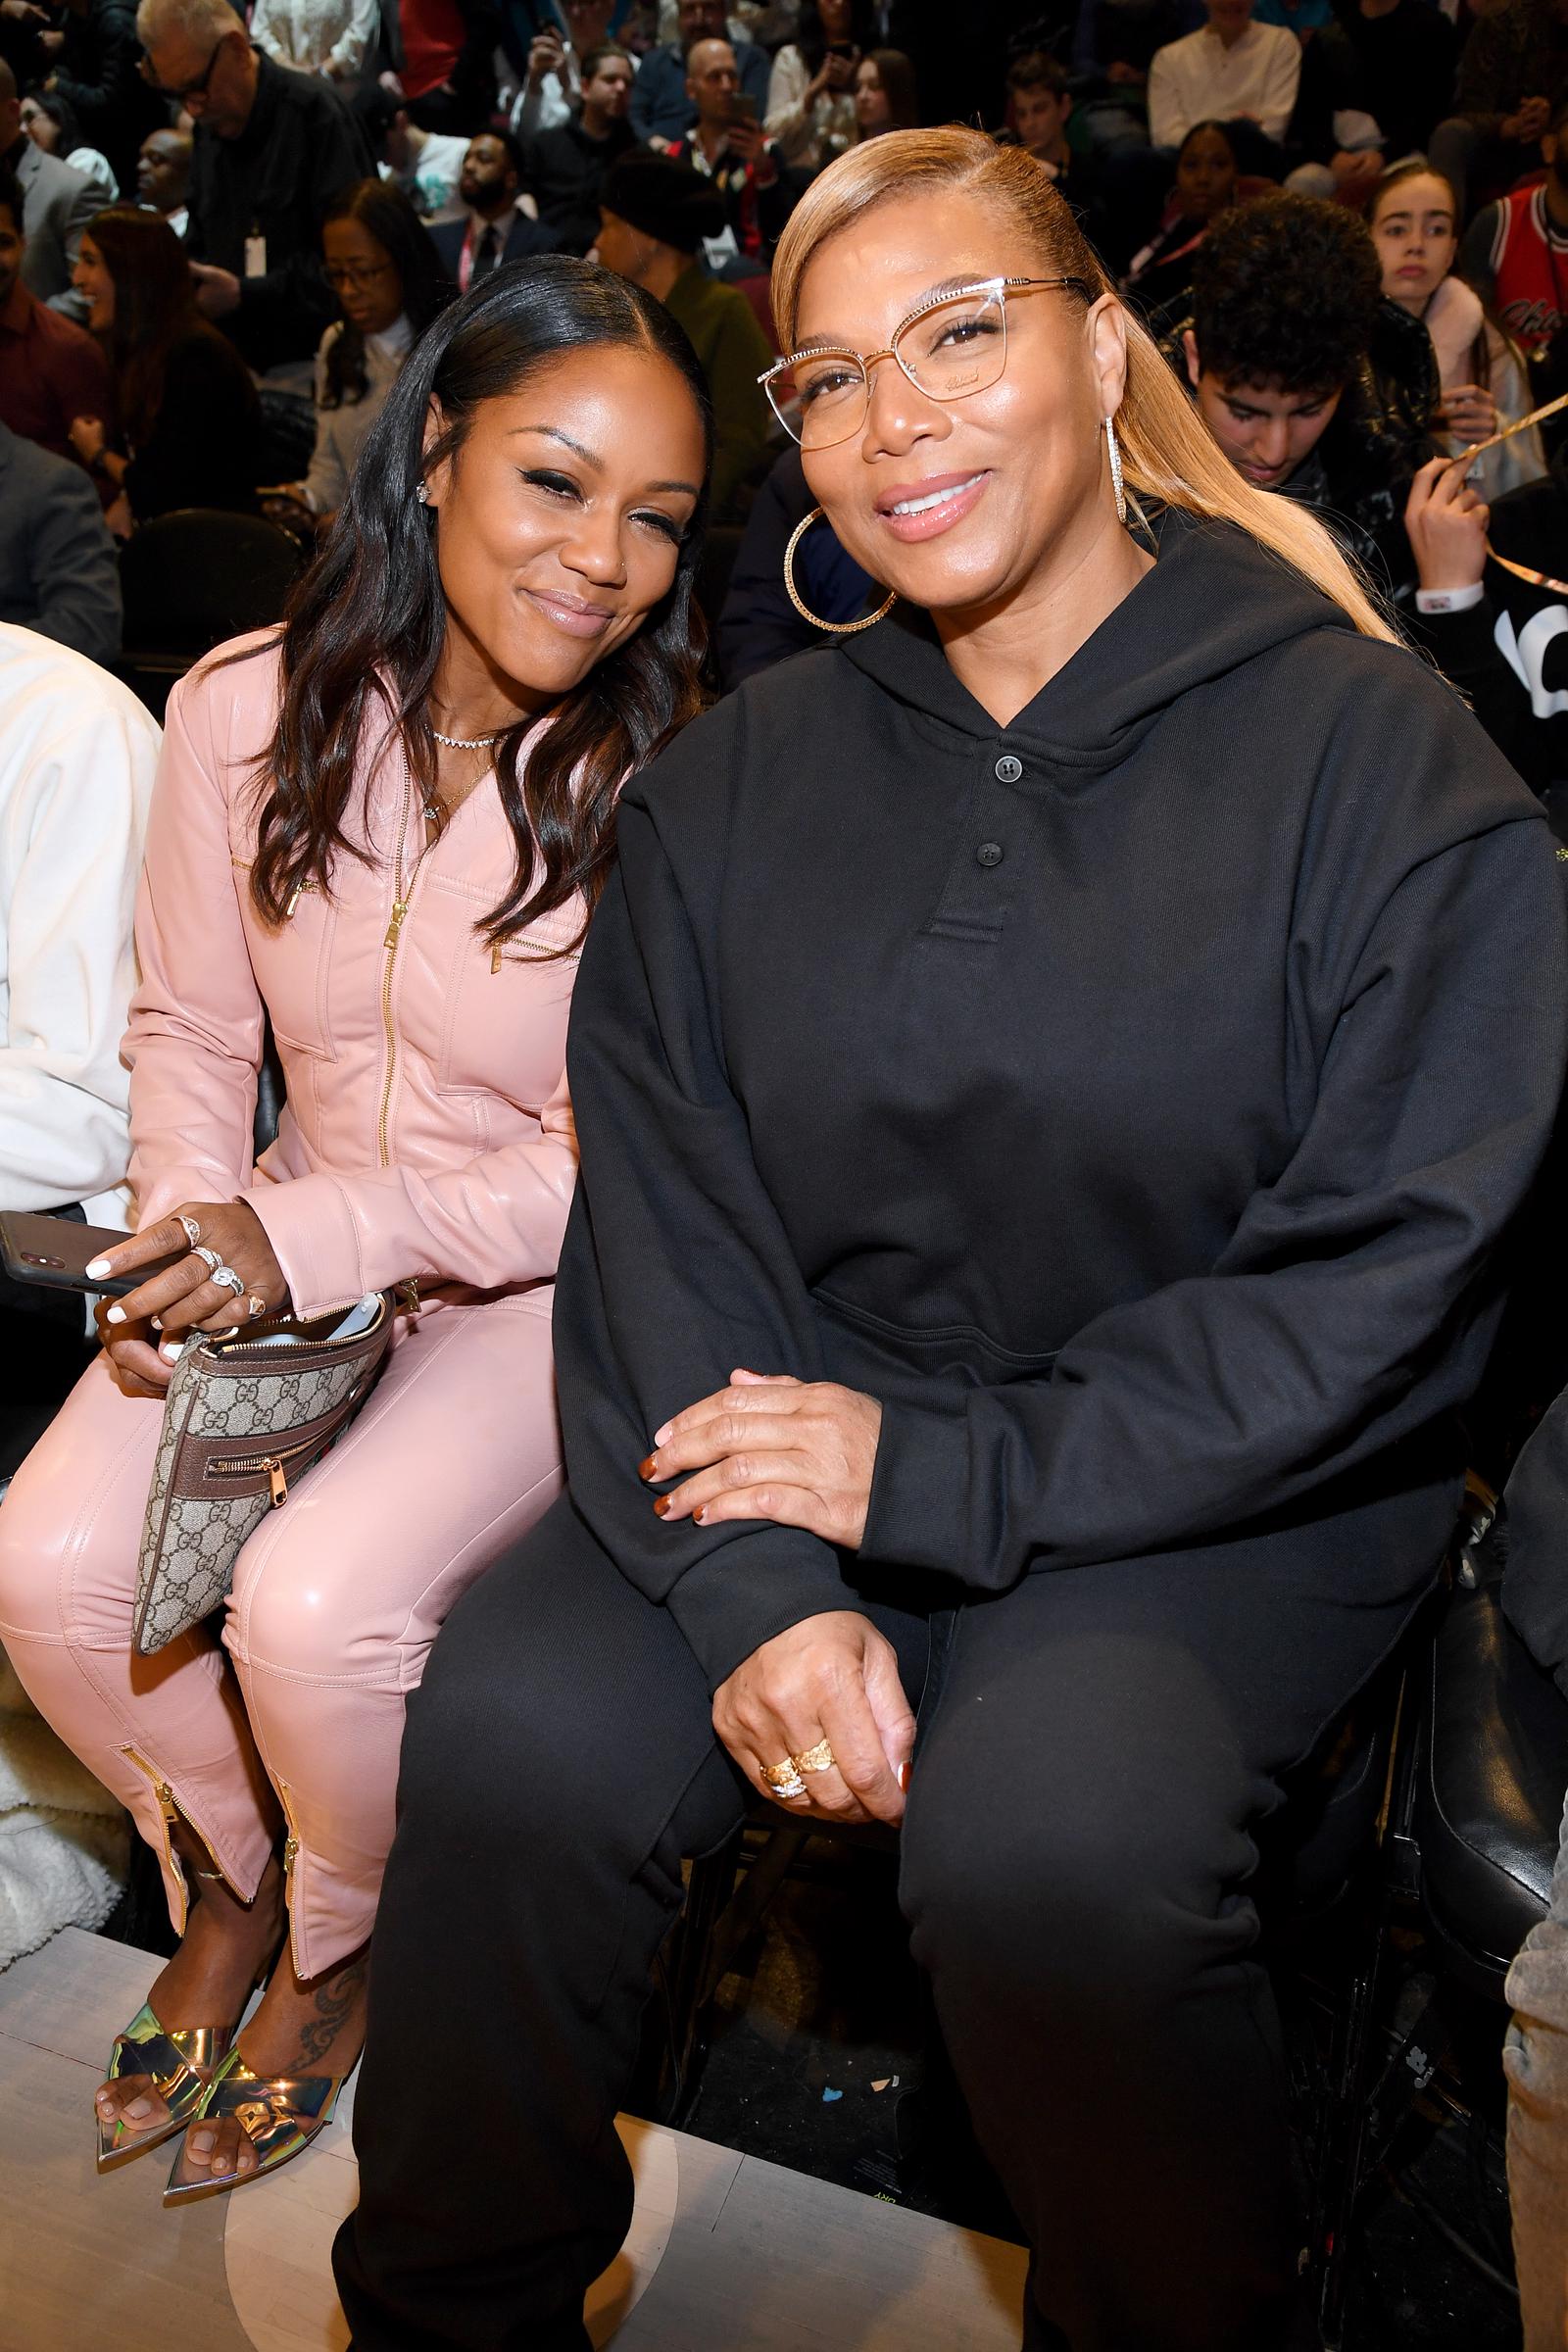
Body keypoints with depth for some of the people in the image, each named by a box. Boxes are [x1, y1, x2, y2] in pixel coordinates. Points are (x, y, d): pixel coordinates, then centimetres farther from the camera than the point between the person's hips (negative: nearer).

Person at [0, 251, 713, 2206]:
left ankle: (346, 1946, 13)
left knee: (315, 1602, -25)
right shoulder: (248, 711, -6)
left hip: (566, 1288, -4)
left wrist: (326, 1235, -25)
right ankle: (230, 1875, 20)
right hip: (293, 1259, 4)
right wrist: (185, 1235, -12)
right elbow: (188, 1027, 6)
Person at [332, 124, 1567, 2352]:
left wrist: (950, 1476, -16)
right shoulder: (734, 775, 7)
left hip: (1227, 1500, -3)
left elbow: (1380, 1276, -11)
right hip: (811, 1430, 4)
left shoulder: (1378, 753, -7)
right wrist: (756, 1582, -17)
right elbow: (661, 1209, -1)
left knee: (1046, 1840, -29)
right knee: (512, 1736, -20)